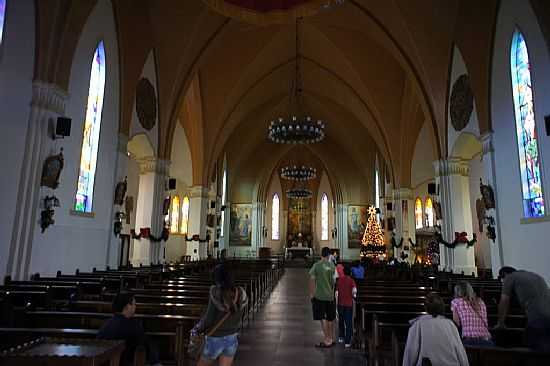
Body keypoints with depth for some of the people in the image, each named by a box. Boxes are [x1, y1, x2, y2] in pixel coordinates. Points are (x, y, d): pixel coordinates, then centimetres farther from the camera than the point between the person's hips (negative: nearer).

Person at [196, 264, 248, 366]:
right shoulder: (241, 294, -9)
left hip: (215, 339, -4)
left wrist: (197, 329, -1)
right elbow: (238, 318, 1)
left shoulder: (216, 293, -22)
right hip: (232, 339, 4)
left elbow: (209, 318, -17)